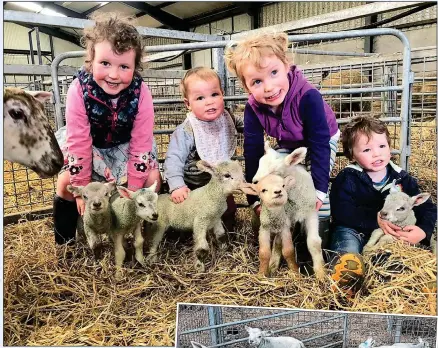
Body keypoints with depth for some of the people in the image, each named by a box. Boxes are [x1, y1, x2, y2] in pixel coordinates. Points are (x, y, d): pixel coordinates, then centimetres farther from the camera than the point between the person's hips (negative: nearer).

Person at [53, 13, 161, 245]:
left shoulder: (141, 93, -28)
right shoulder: (79, 89, -30)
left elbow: (141, 144, -20)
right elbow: (78, 142, -23)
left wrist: (133, 189, -17)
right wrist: (81, 187, -17)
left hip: (125, 145, 1)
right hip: (89, 144, 0)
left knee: (152, 179, -15)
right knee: (68, 182, -17)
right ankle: (64, 239, 7)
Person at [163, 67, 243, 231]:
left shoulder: (227, 119, -8)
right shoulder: (185, 132, -26)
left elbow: (243, 125, 15)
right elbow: (173, 159, -27)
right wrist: (177, 186, -38)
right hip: (193, 186, -5)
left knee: (228, 211, 13)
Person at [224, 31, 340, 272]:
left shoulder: (308, 96, -41)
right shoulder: (253, 109, -28)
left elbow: (319, 144, -36)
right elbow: (253, 152, -22)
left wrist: (318, 189, -36)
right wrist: (255, 197, -21)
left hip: (323, 140, -4)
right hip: (289, 144, 4)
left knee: (318, 190, -17)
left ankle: (320, 232, 0)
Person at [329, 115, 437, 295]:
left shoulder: (402, 179, 6)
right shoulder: (347, 179, -6)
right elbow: (341, 211, -19)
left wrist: (423, 230, -15)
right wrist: (375, 219, -26)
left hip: (395, 233, 4)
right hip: (354, 231, -4)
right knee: (346, 238, -33)